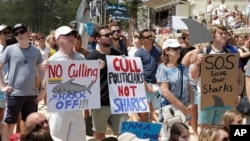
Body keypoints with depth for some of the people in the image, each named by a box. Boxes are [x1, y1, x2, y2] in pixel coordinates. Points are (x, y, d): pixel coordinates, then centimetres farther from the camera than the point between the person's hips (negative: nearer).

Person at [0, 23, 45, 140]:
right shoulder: (10, 49, -3)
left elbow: (42, 71, 11)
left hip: (32, 94, 3)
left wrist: (43, 89, 4)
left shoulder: (36, 51, 5)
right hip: (14, 94, -2)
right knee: (9, 123, 0)